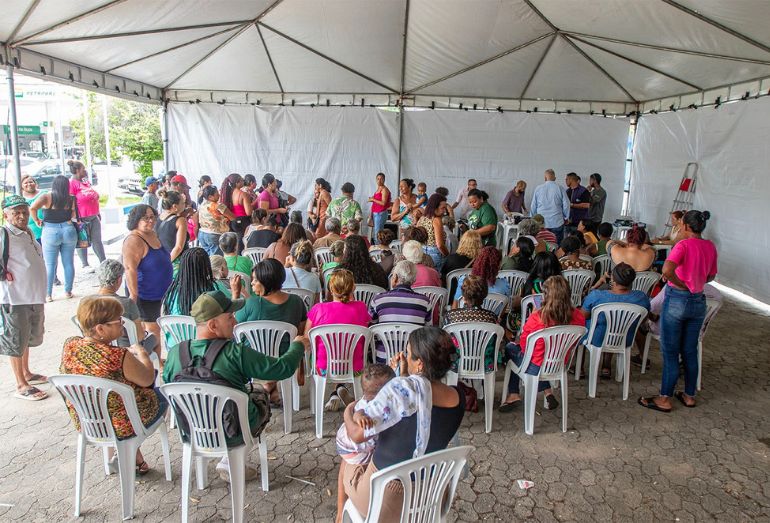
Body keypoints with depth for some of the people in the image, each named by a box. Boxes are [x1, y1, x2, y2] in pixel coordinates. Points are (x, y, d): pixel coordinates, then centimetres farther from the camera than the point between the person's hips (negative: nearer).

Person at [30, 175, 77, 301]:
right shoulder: (71, 199, -1)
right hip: (68, 230, 2)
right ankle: (68, 291, 17)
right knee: (69, 263, 10)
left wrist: (36, 220, -6)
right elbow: (74, 216, 2)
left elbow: (32, 208, -21)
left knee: (50, 265, 5)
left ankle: (48, 294, 8)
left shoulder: (47, 197, -8)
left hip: (50, 232, -2)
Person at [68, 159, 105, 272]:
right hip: (82, 218, -8)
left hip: (94, 216, 8)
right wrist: (76, 218, -19)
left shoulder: (86, 181, 14)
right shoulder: (71, 183, -12)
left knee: (97, 240, 11)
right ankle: (85, 265, 12)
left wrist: (98, 213, 22)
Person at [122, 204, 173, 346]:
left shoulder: (153, 234, 5)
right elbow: (130, 269, -28)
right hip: (144, 295, -9)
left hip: (158, 292, 9)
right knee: (152, 330, -2)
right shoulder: (134, 240, -23)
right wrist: (133, 295, -30)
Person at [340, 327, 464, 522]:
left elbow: (357, 434, -25)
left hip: (385, 501, -5)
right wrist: (404, 376, -2)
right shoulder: (458, 398, -12)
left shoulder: (402, 388, -32)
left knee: (347, 464, 27)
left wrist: (349, 411, -6)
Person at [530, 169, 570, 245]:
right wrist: (565, 218, 17)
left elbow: (533, 206, 6)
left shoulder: (538, 188, 0)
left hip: (541, 223, 1)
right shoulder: (560, 189, -4)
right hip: (557, 223, -1)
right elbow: (566, 205, 0)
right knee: (557, 246, 3)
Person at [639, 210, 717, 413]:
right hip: (699, 302, 7)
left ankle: (665, 399, 10)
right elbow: (710, 276, 17)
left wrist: (681, 284, -18)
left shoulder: (684, 244, -17)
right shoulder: (710, 246, 4)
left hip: (677, 299, -7)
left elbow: (667, 270, -33)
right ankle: (689, 396, 28)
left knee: (670, 352, 2)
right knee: (690, 351, 17)